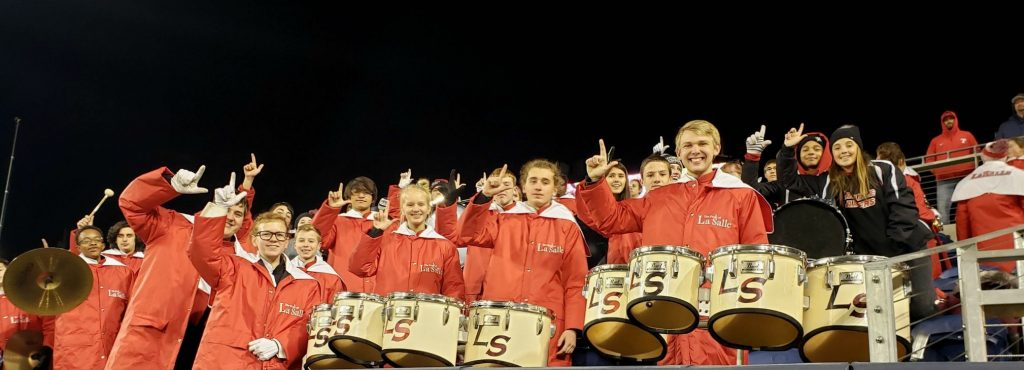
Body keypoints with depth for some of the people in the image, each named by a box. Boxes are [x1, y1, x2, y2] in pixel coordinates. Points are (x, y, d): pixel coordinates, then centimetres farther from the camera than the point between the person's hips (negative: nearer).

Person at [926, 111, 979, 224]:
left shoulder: (967, 135, 15)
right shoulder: (936, 140, 18)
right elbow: (928, 160, 15)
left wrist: (971, 167, -3)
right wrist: (936, 171, -1)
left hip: (965, 178, -1)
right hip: (944, 181, 1)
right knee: (943, 212, -7)